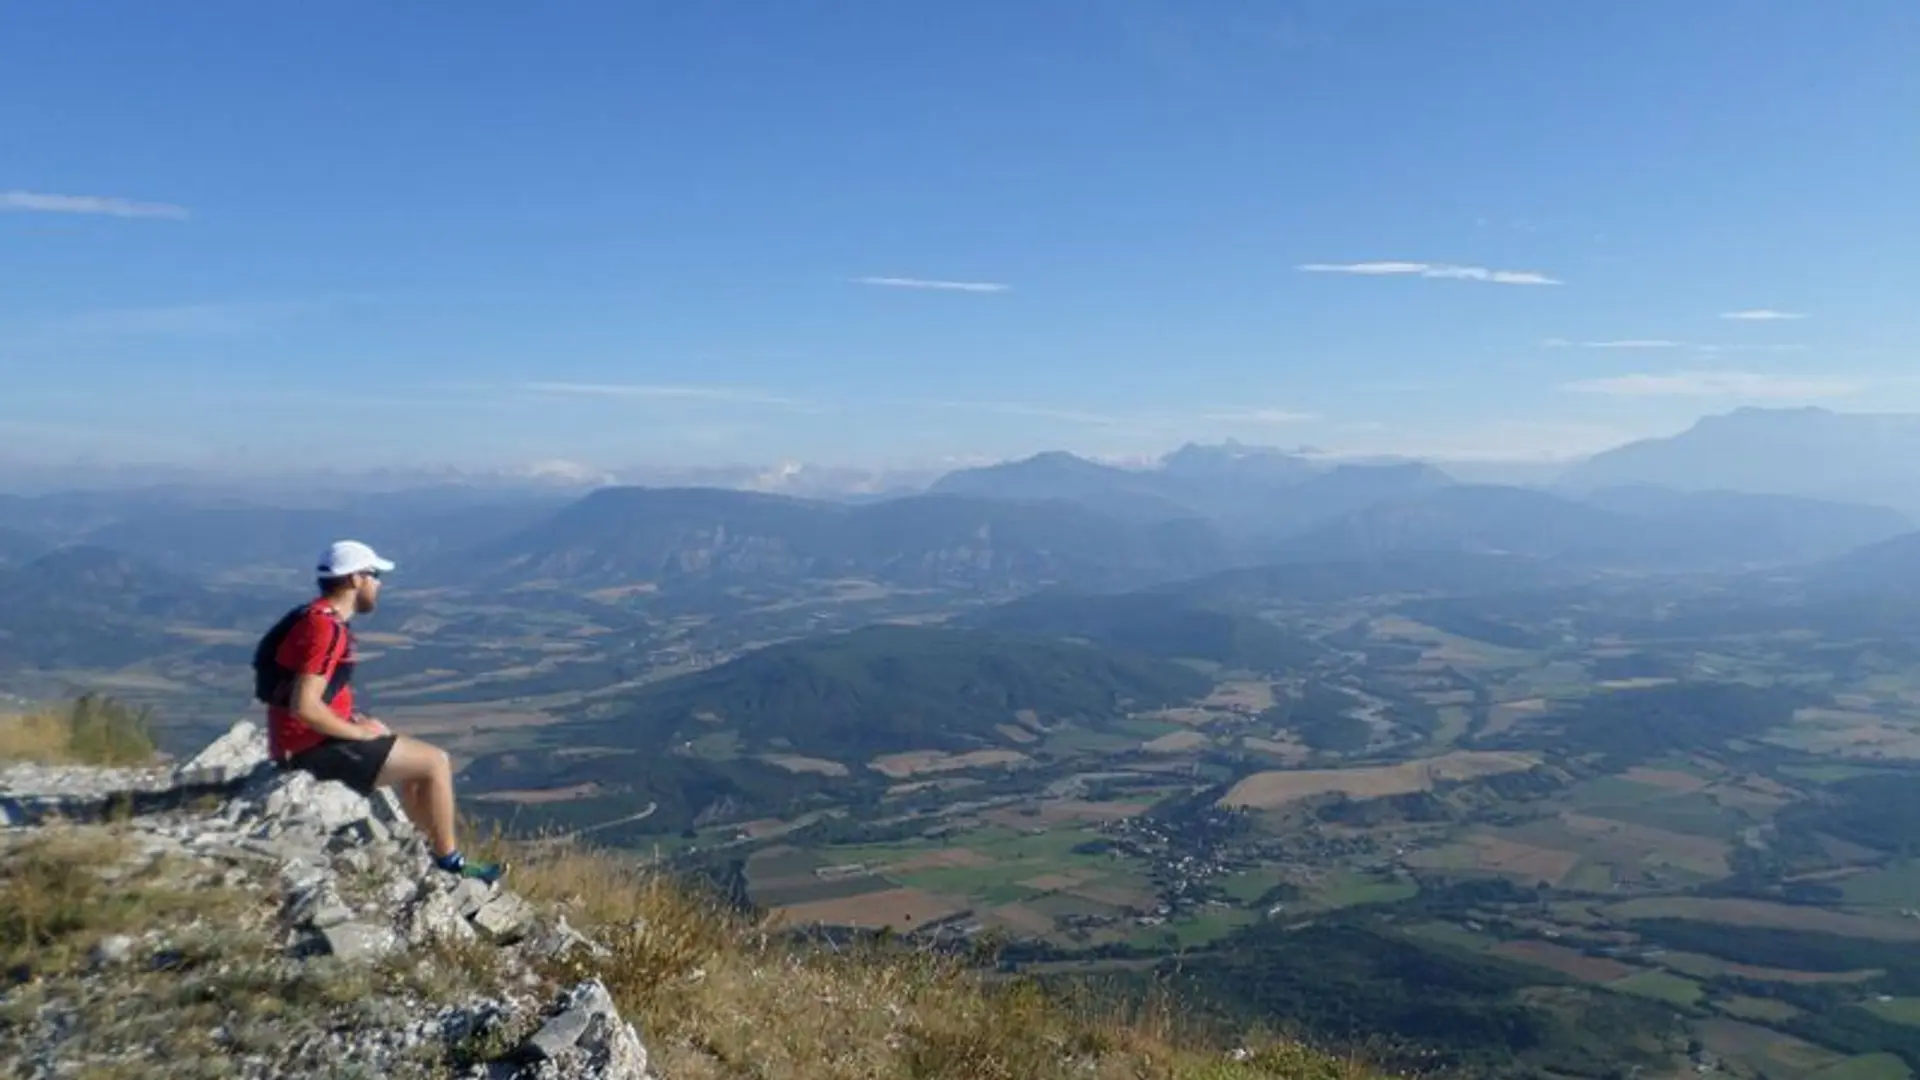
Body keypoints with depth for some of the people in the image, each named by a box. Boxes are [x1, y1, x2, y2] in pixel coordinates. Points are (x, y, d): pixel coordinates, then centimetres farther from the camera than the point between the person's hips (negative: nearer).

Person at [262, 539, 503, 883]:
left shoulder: (322, 618, 12)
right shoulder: (326, 628, -21)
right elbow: (304, 707, -28)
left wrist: (357, 721, 8)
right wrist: (361, 732, -16)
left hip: (312, 740, 10)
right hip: (314, 747, -10)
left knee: (416, 757, 22)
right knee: (436, 762, -7)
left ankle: (435, 852, 26)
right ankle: (449, 863, 5)